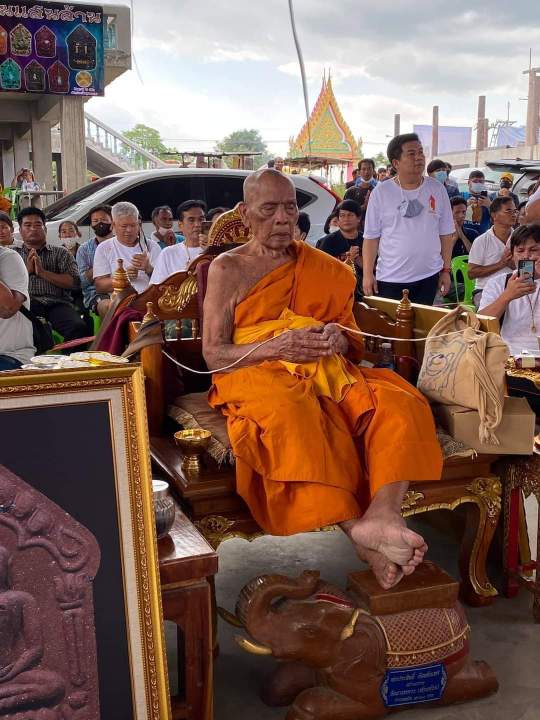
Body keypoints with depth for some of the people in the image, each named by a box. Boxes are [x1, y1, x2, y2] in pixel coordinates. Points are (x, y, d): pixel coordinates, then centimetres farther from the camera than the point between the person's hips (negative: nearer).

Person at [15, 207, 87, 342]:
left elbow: (74, 282, 4)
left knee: (79, 328, -32)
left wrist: (42, 272, -3)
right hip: (26, 303, 0)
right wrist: (26, 270, -1)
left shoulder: (61, 253, 19)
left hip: (57, 303, 0)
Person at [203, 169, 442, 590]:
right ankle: (359, 533, -43)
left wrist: (339, 340, -5)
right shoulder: (228, 268, 11)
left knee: (397, 402, -27)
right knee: (294, 417, -41)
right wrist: (275, 347, -15)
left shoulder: (325, 270, 21)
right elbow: (213, 354, 2)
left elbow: (355, 344, 21)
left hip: (326, 372, 4)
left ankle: (380, 514, -49)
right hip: (255, 374, -4)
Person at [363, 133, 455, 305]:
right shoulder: (381, 192, -3)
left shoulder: (437, 189, 3)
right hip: (389, 278, -2)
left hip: (428, 277, 2)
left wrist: (446, 270, 6)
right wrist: (368, 274, -6)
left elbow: (446, 234, 8)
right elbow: (371, 237, -1)